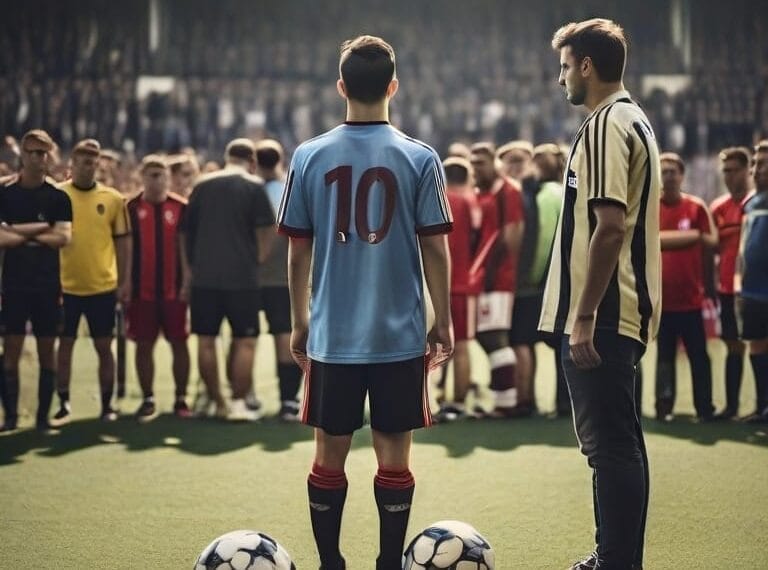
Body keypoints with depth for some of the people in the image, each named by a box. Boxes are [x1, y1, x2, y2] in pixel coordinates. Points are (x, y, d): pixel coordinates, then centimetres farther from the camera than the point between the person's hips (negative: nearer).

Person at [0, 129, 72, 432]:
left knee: (47, 350, 4)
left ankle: (43, 416, 11)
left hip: (48, 285, 1)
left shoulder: (58, 197, 3)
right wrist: (40, 230, -11)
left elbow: (63, 237, -9)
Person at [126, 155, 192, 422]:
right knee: (144, 345, 4)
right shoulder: (132, 208, 2)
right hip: (142, 290, 1)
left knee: (179, 344, 4)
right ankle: (148, 400, 12)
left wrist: (188, 282, -4)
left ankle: (181, 399, 13)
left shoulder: (181, 207, 1)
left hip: (174, 289, 0)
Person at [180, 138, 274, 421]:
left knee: (206, 341, 9)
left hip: (204, 277, 3)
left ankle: (217, 402, 13)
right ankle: (238, 403, -1)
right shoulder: (254, 187, -1)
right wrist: (258, 260, 8)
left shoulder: (202, 185, 11)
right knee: (245, 341, 4)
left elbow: (186, 231, 15)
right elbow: (265, 231, -6)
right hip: (241, 277, -3)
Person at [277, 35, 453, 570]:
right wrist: (444, 321, 6)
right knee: (394, 453, 7)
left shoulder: (310, 156, 0)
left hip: (331, 337, 1)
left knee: (330, 455, 10)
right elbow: (434, 247, -4)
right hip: (400, 334, -1)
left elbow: (298, 249, 3)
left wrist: (299, 322, 14)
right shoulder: (420, 158, -4)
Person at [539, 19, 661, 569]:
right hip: (625, 312, 10)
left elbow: (609, 227, -23)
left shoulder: (607, 126, -14)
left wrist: (584, 318, -22)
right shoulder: (635, 121, 17)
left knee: (609, 445, -8)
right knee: (618, 443, 15)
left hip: (601, 317, -10)